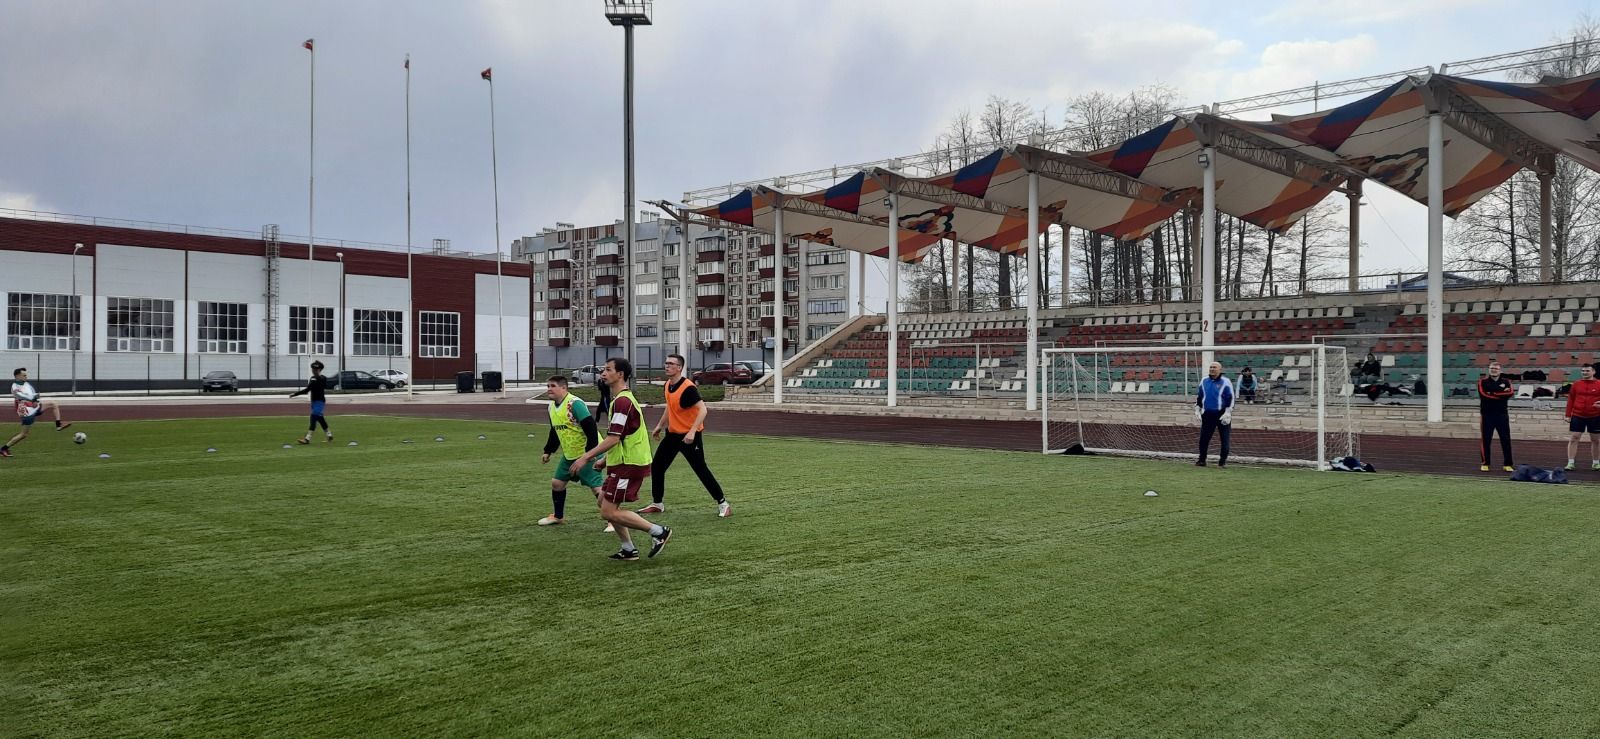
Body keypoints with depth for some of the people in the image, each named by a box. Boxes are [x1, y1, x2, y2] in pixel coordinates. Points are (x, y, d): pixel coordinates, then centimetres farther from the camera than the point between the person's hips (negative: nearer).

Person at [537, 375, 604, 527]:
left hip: (588, 454, -9)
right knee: (557, 482, 15)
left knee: (597, 488, -12)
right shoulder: (552, 407, 6)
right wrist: (548, 451, 21)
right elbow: (555, 432, 21)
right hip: (569, 455, 9)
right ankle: (557, 516, 33)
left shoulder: (575, 404, -22)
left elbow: (591, 429, -26)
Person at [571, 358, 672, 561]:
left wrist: (586, 457, -19)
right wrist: (605, 459, 25)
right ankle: (629, 549, 19)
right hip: (622, 462, 10)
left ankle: (658, 531, -1)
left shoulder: (622, 401, -18)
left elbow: (613, 439, -23)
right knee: (604, 501, 15)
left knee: (609, 511, -8)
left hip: (628, 464, -10)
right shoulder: (624, 399, 16)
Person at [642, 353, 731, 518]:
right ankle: (657, 504, 23)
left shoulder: (688, 388, -21)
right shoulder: (668, 385, 5)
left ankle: (723, 504, 6)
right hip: (672, 434, 8)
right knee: (656, 467, 9)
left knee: (701, 470, -5)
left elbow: (703, 410, -27)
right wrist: (659, 426, 24)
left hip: (689, 436, -8)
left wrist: (692, 432, -34)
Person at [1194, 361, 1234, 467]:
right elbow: (1199, 396, 17)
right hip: (1207, 414, 4)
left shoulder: (1225, 382, -5)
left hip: (1222, 414, -4)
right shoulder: (1204, 381, 9)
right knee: (1204, 438, 2)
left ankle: (1223, 460, 12)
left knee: (1224, 438, 2)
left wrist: (1227, 413, -14)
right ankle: (1202, 460, 11)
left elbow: (1230, 399, -7)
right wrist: (1197, 410, 11)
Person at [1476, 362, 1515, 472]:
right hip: (1487, 414, -2)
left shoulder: (1506, 382, 9)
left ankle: (1508, 464, 7)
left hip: (1502, 414, 2)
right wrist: (1502, 391, -12)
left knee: (1506, 440, 1)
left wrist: (1494, 393, -15)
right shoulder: (1483, 381, 4)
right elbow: (1483, 394, -14)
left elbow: (1511, 393, -11)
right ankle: (1485, 463, 9)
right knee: (1486, 440, 1)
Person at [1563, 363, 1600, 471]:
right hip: (1577, 416, 0)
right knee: (1574, 438, -4)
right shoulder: (1576, 384, 4)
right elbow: (1570, 400, 6)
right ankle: (1571, 463, -3)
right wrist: (1568, 415, 2)